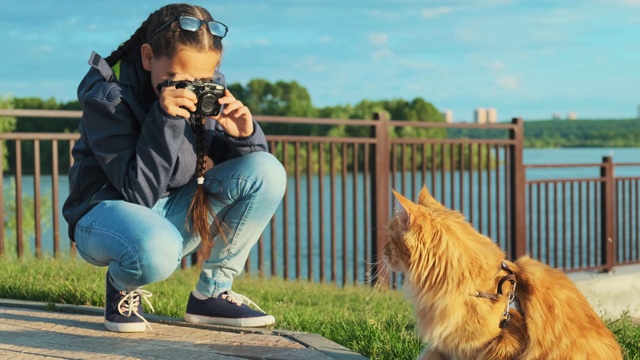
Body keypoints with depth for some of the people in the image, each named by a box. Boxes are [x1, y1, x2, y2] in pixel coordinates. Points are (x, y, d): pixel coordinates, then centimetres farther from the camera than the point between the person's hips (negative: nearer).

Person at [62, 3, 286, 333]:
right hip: (108, 211, -5)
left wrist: (243, 137, -24)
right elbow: (139, 193, -25)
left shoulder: (206, 92, -6)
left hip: (175, 214, 6)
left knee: (267, 172, -16)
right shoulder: (107, 96, -21)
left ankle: (211, 292, -5)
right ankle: (122, 286, -2)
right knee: (156, 250, -42)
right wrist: (165, 120, -36)